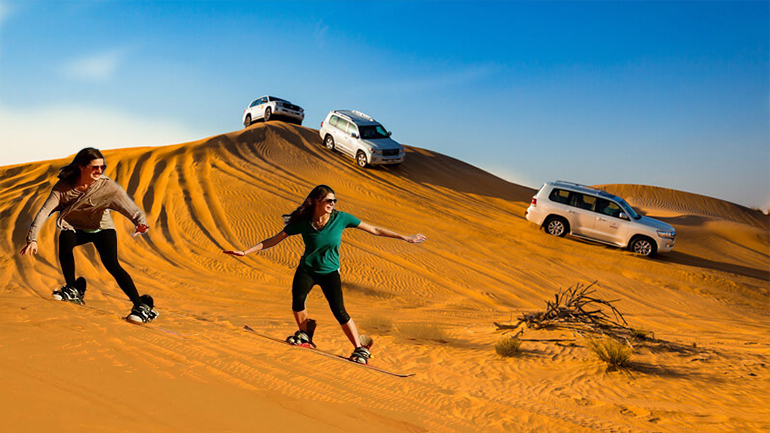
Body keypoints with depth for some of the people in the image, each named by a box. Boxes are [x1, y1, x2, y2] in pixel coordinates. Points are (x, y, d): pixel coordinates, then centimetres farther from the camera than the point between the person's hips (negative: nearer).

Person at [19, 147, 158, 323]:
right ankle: (73, 289, -5)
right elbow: (44, 212, -23)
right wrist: (32, 238, -34)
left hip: (102, 229, -2)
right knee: (65, 240, -30)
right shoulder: (63, 187, -20)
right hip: (77, 229, 2)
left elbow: (130, 208, -34)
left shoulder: (107, 186, -24)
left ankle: (142, 305, -20)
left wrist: (141, 222, -54)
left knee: (111, 263, -24)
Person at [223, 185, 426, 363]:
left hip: (330, 271, 0)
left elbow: (374, 230, -7)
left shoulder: (341, 218, -12)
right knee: (297, 300, -23)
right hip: (307, 269, 1)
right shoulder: (302, 222, -12)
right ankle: (305, 334, 7)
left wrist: (405, 238, -6)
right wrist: (246, 252, -9)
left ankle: (361, 350, 3)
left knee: (339, 311, -12)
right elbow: (274, 240, -5)